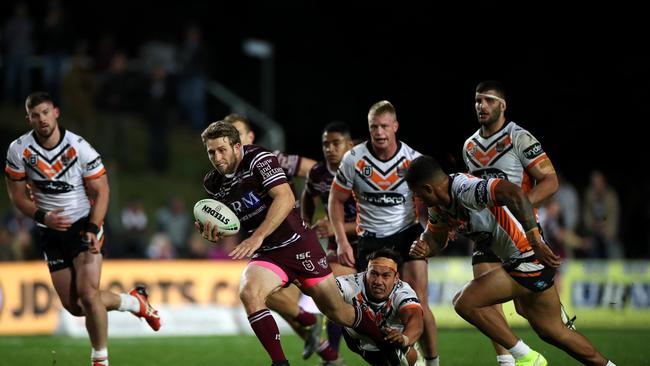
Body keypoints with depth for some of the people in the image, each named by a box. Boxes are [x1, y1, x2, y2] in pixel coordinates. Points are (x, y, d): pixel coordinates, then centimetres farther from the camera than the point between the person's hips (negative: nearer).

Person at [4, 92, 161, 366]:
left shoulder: (79, 147, -15)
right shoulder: (19, 150, -9)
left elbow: (101, 191, -8)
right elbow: (17, 195, 0)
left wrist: (93, 229, -20)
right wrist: (43, 217, -17)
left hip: (84, 225, -4)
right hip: (52, 232, 4)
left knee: (88, 294, -19)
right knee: (74, 306, 4)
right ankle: (135, 302, 29)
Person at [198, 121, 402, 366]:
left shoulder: (258, 159, -15)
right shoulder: (212, 184, 3)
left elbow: (285, 198, -27)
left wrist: (257, 236, -35)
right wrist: (214, 233, -9)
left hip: (297, 244, -4)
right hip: (265, 255, 4)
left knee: (337, 311, 4)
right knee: (248, 292, -28)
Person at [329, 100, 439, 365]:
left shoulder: (413, 160, -9)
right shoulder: (354, 159, -8)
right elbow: (336, 200, 3)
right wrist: (342, 242, -5)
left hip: (407, 234, -1)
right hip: (370, 239, 1)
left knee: (417, 304, -11)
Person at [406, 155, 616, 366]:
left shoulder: (464, 189, -24)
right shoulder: (438, 206, 6)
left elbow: (514, 193, -37)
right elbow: (435, 239, 19)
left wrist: (535, 242, -39)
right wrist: (424, 249, -6)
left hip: (529, 260, -10)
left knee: (465, 303, -14)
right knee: (551, 332, 20)